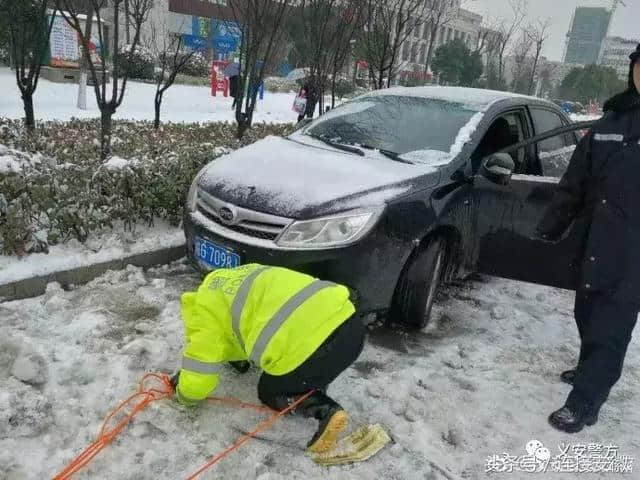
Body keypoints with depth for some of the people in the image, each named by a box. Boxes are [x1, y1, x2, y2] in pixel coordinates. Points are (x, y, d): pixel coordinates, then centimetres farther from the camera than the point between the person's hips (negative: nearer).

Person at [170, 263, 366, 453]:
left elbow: (197, 380, 10)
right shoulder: (234, 279, 30)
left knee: (271, 393, 24)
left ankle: (326, 411, 0)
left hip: (308, 346, -8)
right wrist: (238, 355, 52)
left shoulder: (204, 306, 7)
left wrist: (184, 394, 30)